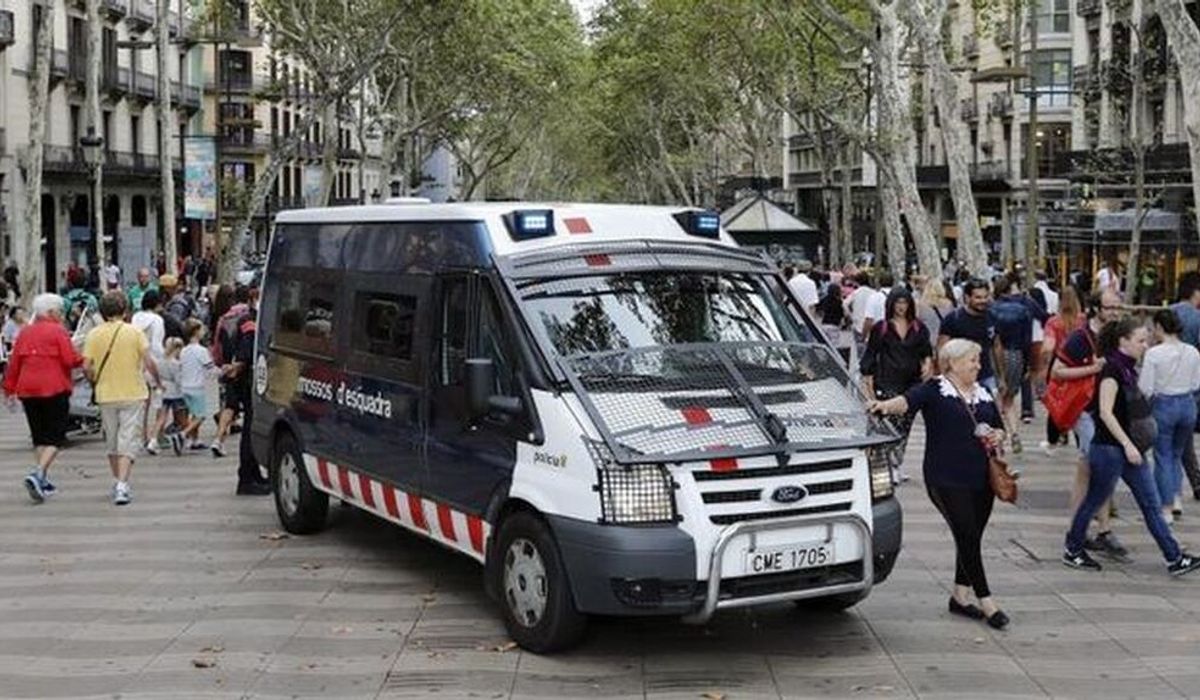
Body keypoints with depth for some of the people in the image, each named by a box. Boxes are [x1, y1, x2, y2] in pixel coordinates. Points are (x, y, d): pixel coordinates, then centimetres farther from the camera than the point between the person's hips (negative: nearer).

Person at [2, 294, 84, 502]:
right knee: (55, 437, -2)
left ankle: (43, 481, 15)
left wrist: (9, 388, 18)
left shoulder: (25, 333, 10)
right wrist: (83, 358, 7)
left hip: (28, 391, 6)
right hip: (55, 390, -6)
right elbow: (70, 360, -13)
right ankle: (38, 474, -19)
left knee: (39, 437, 14)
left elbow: (14, 364, 11)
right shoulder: (58, 331, -7)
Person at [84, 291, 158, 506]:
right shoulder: (134, 332, -6)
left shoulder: (94, 334, -2)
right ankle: (122, 485, -14)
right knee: (129, 441, -1)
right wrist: (157, 380, 7)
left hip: (106, 394, 2)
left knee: (112, 441, 17)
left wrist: (96, 382, 12)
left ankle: (118, 482, 27)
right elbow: (148, 362, -10)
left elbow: (86, 366, -6)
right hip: (133, 393, -2)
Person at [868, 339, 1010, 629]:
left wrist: (997, 437, 1)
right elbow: (908, 400, -21)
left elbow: (999, 428, 25)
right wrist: (886, 405, -42)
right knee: (967, 536, -8)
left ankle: (960, 596, 23)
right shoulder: (935, 390, -3)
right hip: (947, 480, -6)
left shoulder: (983, 394, 16)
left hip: (981, 479, 6)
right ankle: (986, 602, -2)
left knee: (972, 537, 9)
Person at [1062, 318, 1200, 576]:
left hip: (1129, 448, 9)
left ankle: (1175, 558, 7)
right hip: (1109, 448, -9)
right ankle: (1072, 550, 23)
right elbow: (1106, 412, -22)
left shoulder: (1128, 369, 10)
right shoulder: (1112, 368, -17)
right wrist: (1127, 444, -22)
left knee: (1152, 504, 6)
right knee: (1094, 502, 6)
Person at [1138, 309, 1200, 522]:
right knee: (1177, 453, 23)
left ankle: (1166, 508, 11)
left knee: (1163, 457, 8)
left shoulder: (1153, 353, -15)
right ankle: (1176, 498, 16)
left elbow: (1145, 388, -14)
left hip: (1163, 406, -4)